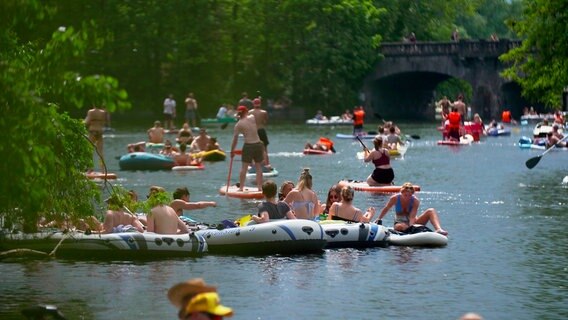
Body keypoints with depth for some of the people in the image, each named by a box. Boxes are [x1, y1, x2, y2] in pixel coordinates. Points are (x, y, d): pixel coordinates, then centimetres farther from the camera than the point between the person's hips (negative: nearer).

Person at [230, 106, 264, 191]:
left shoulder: (238, 125, -4)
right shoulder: (253, 117, -1)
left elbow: (235, 139, -3)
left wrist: (232, 151, 5)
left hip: (248, 146, -2)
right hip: (258, 145, 2)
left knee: (244, 168, 5)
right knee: (259, 167, 10)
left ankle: (241, 187, 5)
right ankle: (260, 187, 11)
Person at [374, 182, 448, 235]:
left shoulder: (415, 201, -14)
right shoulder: (395, 198, -12)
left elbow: (412, 217, -24)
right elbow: (386, 209, 6)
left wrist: (411, 226, -42)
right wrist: (379, 220, 13)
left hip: (412, 222, 1)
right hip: (400, 222, -1)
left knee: (431, 211, -23)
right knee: (401, 227, -43)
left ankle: (439, 229, -46)